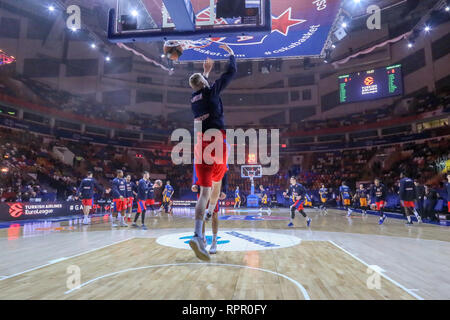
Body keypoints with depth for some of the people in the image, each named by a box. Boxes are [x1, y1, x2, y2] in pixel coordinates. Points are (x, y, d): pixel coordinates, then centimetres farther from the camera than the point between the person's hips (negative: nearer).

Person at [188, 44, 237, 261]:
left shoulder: (193, 99, 19)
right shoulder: (211, 91, 5)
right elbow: (231, 72, 14)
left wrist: (205, 72, 56)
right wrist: (231, 54, 31)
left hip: (200, 144, 4)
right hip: (216, 142, -4)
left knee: (205, 191, -2)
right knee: (216, 183, 19)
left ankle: (198, 235, -15)